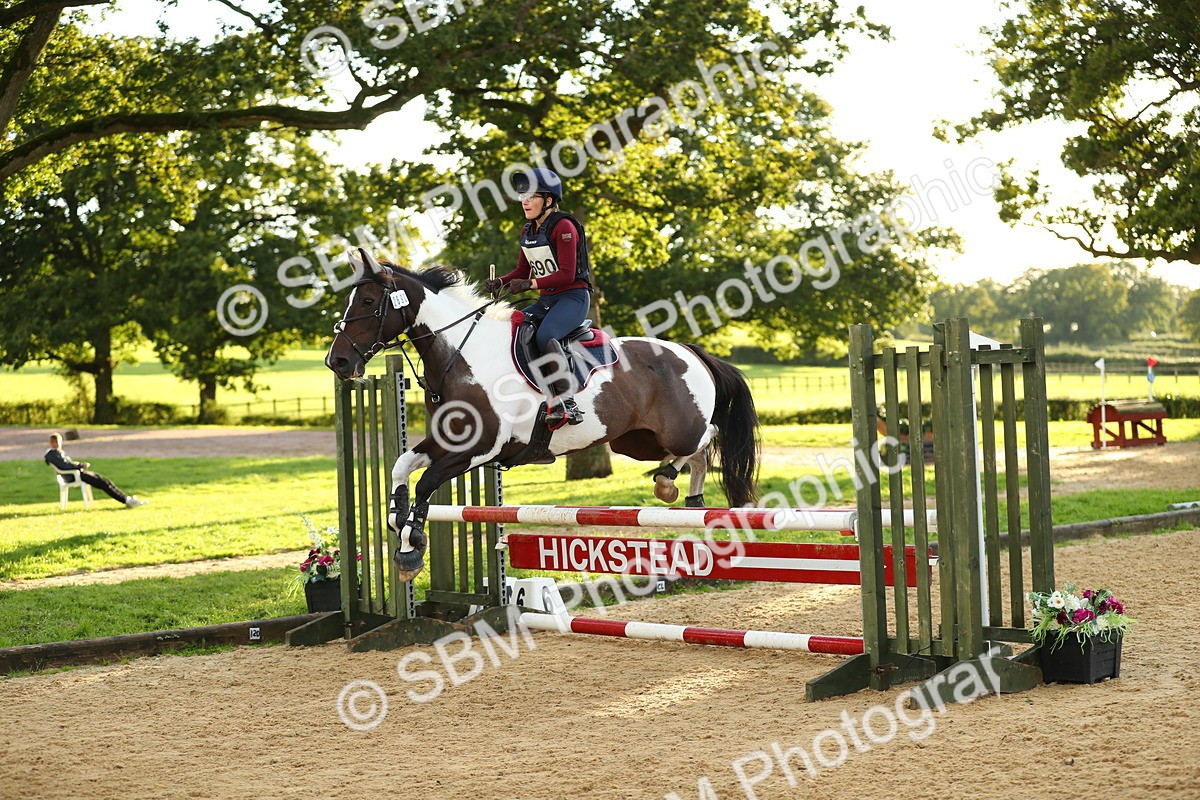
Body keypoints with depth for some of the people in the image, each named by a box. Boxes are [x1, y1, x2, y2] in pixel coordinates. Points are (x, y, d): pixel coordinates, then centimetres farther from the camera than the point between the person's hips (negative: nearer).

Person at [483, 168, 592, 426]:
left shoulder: (563, 227, -13)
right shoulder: (528, 231, 12)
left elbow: (566, 274, -19)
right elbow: (522, 271, 17)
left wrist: (529, 284, -27)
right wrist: (499, 282, -2)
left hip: (573, 297, -9)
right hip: (547, 300, 9)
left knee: (545, 335, -34)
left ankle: (568, 402, -32)